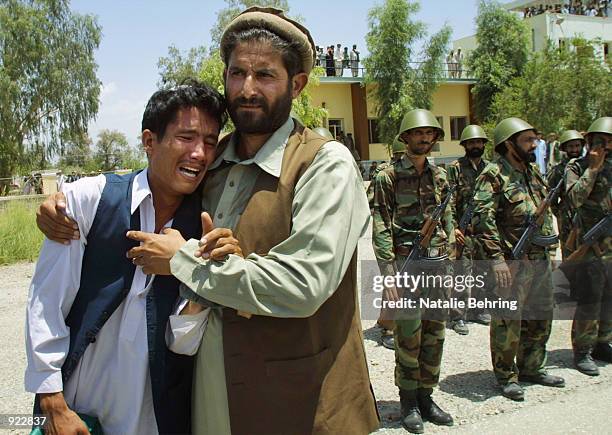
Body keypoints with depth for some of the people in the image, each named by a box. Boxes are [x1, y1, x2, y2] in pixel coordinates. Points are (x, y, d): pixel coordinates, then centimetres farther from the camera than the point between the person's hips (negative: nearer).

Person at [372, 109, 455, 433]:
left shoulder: (440, 176, 12)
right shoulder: (388, 176, -5)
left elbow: (448, 222, 16)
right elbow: (381, 228, -9)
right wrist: (388, 274, -15)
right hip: (406, 263, -5)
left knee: (435, 333, 10)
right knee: (409, 336, 0)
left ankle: (426, 397, 25)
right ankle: (408, 402, 17)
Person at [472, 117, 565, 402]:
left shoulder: (533, 171, 14)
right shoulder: (494, 175, -12)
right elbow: (482, 219, -20)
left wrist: (549, 248, 18)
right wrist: (496, 257, -25)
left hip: (540, 259, 9)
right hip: (513, 261, -8)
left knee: (540, 317, 17)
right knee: (508, 321, 1)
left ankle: (530, 368, 32)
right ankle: (506, 377, 15)